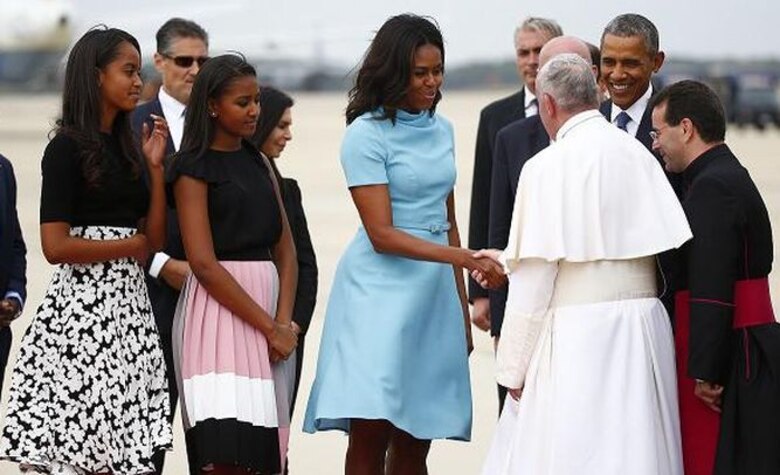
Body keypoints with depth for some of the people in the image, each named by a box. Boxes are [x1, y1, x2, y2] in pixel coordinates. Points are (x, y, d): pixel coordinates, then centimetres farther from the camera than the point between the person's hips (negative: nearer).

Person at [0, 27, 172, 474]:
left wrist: (155, 166, 4)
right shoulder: (68, 147, -6)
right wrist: (130, 246, -4)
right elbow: (56, 246, -14)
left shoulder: (125, 146, 15)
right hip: (84, 305, -7)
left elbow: (155, 238, 11)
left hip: (129, 304, 7)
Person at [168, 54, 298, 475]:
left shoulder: (258, 163, 17)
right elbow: (204, 264, -12)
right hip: (219, 312, -6)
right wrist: (270, 328, -12)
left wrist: (284, 321, -1)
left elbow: (285, 250, 14)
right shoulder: (194, 171, -3)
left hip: (267, 304, 7)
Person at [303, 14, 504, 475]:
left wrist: (462, 307, 17)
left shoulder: (441, 129, 12)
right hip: (380, 291, -6)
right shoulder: (366, 135, -8)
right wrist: (466, 258, -23)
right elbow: (381, 235, -14)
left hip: (433, 295, 6)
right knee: (370, 436, -11)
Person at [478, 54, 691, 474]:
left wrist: (513, 370, -4)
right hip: (643, 331, 6)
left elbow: (535, 279, -11)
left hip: (577, 340, -6)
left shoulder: (548, 167, -10)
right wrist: (504, 261, 24)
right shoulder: (638, 155, 8)